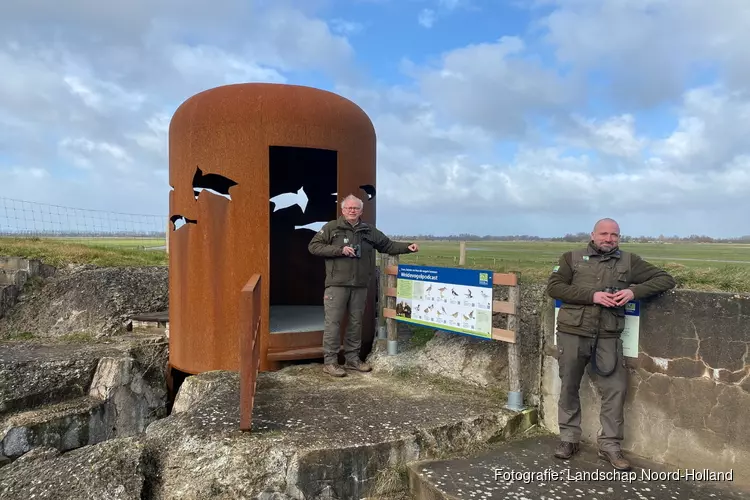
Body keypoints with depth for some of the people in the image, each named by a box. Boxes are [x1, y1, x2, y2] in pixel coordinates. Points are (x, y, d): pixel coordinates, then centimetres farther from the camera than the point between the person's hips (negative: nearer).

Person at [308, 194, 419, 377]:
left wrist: (407, 247, 2)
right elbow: (313, 246, -4)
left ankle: (352, 359, 24)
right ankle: (330, 361, 6)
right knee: (333, 322, -2)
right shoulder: (331, 227, 0)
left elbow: (388, 245, 17)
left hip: (360, 286, 4)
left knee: (356, 323, 12)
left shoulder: (369, 231, 12)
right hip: (337, 284, -4)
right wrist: (340, 250, -13)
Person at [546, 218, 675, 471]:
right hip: (572, 333, -1)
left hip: (607, 337, 1)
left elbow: (666, 279, 7)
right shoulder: (572, 258, 5)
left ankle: (609, 444, 17)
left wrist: (634, 291, -12)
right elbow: (553, 287, -5)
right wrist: (592, 295, -16)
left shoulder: (629, 261, 9)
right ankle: (568, 438, 26)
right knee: (569, 387, 9)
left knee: (615, 389, 0)